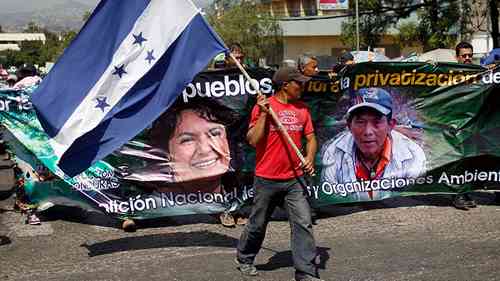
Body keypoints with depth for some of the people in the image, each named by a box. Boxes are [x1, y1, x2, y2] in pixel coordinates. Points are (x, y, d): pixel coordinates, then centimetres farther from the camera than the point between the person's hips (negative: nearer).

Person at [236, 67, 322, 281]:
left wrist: (310, 157, -8)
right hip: (267, 179, -3)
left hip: (294, 179, 4)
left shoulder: (302, 109, 6)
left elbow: (310, 137, 10)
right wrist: (263, 113, -20)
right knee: (258, 224, 13)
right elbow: (253, 140, -14)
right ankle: (244, 258, 37)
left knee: (303, 224, -5)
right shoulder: (263, 106, -8)